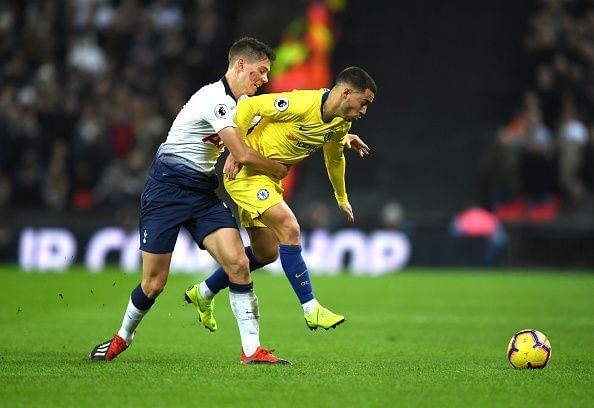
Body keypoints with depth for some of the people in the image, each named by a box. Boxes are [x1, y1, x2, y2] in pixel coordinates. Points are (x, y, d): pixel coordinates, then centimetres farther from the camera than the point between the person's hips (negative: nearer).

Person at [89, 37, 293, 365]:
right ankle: (123, 337, 26)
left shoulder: (241, 102, 10)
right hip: (167, 187, -8)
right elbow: (243, 155, -21)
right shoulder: (215, 99, -18)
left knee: (238, 263, -13)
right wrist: (279, 170, -5)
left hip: (203, 191, 8)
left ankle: (251, 350, -11)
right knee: (154, 283, -3)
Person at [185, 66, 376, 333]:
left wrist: (342, 198, 30)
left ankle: (204, 293, 31)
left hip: (270, 179, 9)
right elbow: (249, 106, -22)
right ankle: (311, 310, -18)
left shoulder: (342, 123, 1)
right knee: (289, 229, -22)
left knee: (266, 253, 13)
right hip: (246, 171, -9)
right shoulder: (302, 104, -26)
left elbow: (334, 158, 21)